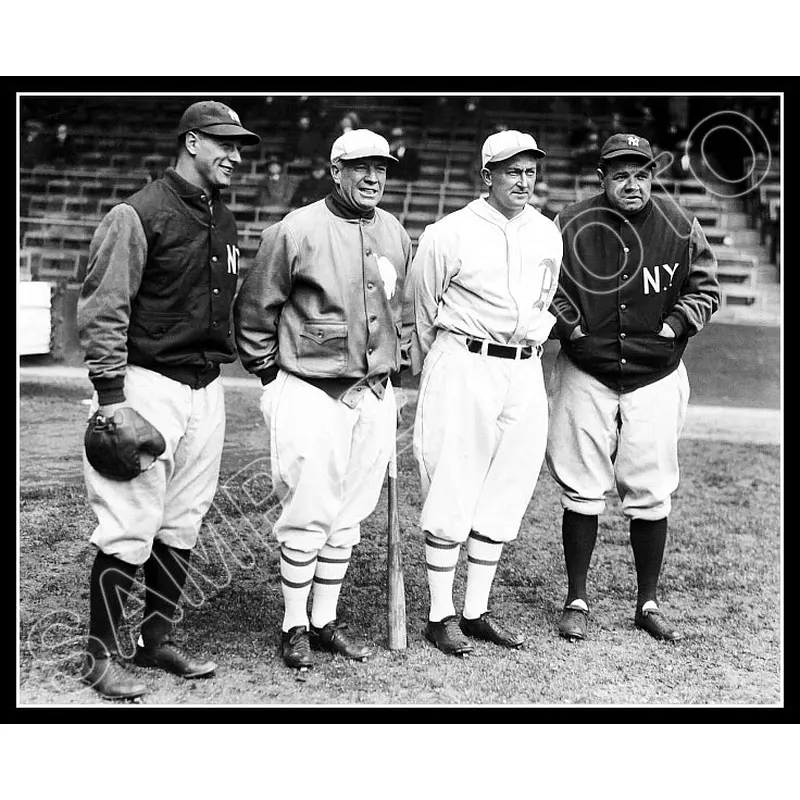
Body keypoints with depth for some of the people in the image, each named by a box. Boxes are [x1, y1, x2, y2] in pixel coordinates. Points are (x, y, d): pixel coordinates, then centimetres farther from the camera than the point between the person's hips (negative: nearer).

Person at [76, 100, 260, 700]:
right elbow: (103, 311, -12)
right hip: (148, 383, -8)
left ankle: (157, 640, 23)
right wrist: (111, 394, -17)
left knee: (183, 524, 11)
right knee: (130, 527, -6)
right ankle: (102, 655, 4)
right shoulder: (138, 215, -9)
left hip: (207, 387, 8)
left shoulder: (224, 221, 15)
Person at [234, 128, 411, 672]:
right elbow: (254, 311, -3)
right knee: (308, 514, -3)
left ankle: (326, 620, 22)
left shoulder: (395, 234, 11)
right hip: (311, 393, -5)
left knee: (349, 515, 10)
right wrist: (272, 375, -1)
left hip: (375, 394, 6)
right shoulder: (297, 231, -8)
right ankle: (295, 627, 11)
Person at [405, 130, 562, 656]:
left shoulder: (548, 236, 10)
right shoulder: (450, 234, -7)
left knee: (503, 498, 8)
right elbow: (423, 310, 3)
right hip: (463, 364, -5)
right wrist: (430, 374, 11)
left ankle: (478, 612, 18)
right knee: (451, 493, -3)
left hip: (525, 373, 6)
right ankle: (441, 614, 7)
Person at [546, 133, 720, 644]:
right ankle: (577, 600, 16)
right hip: (586, 374, 0)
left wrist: (675, 325, -8)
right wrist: (569, 326, -9)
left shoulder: (680, 229, -3)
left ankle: (648, 604, 18)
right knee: (582, 490, 2)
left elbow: (706, 290, 6)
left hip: (656, 376, 1)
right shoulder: (572, 226, -5)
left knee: (651, 495, 4)